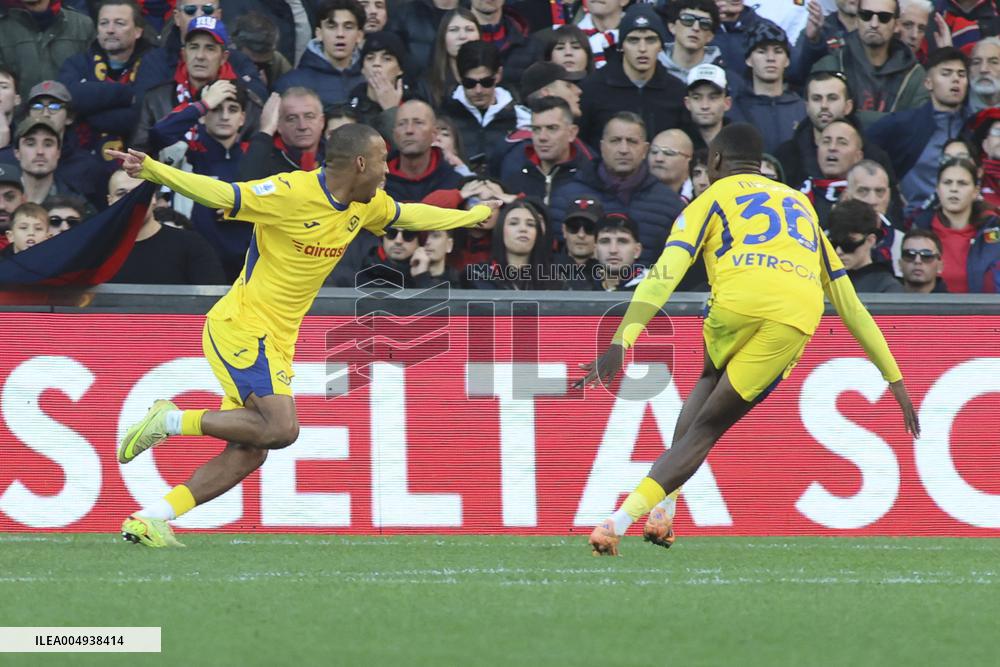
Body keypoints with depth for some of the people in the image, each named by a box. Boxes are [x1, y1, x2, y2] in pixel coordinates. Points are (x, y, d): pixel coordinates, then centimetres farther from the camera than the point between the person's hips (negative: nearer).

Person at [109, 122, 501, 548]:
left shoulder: (366, 205, 7)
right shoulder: (291, 193, -18)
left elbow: (410, 216, 28)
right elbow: (218, 194, -25)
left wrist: (475, 215, 39)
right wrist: (151, 170, -38)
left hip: (277, 341, 9)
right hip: (241, 326, -9)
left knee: (248, 454, 0)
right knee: (280, 428, -24)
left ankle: (149, 520, 1)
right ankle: (171, 421, -10)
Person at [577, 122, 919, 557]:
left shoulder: (713, 199, 24)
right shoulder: (801, 205, 37)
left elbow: (665, 275, 7)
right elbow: (848, 303, 37)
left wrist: (620, 344, -2)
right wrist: (895, 380, 38)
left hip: (739, 299, -2)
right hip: (799, 318, 2)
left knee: (710, 382, 31)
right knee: (707, 427, 12)